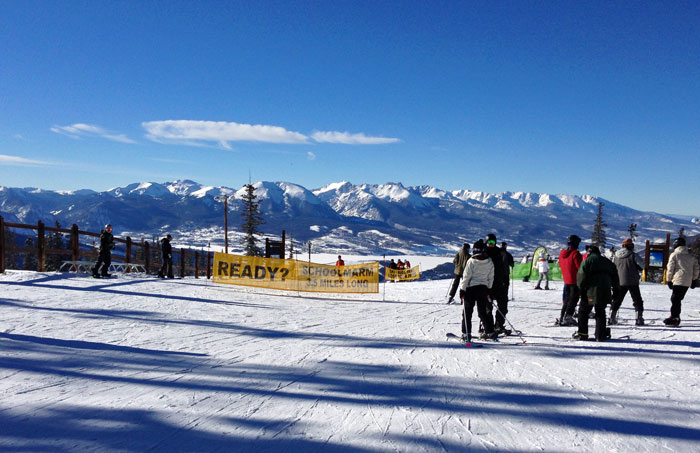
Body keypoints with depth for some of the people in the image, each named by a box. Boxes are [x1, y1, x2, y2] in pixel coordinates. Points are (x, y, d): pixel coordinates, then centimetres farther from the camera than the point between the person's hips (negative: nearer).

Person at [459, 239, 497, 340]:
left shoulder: (471, 261, -13)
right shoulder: (489, 262, 0)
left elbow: (466, 277, -12)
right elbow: (491, 278, 7)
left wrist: (462, 289, -4)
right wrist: (488, 289, 17)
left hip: (471, 288, -4)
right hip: (483, 288, 4)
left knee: (467, 312, 4)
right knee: (483, 311, 16)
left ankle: (466, 333, 1)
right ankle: (490, 332, 18)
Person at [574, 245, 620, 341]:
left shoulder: (587, 261, 0)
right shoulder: (607, 261, 18)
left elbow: (581, 276, -10)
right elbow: (615, 277, 19)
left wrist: (582, 289, -4)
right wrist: (616, 291, 23)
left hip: (591, 291, -5)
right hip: (605, 292, 5)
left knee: (583, 311, 8)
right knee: (600, 312, 13)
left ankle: (582, 333, 7)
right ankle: (600, 335, 7)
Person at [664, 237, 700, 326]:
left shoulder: (674, 254, -2)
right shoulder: (691, 256, 15)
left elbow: (670, 269, -4)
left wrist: (669, 280, 3)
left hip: (678, 280, -6)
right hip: (688, 282, 6)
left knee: (675, 299, -5)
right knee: (678, 299, 13)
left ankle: (674, 318, -12)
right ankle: (675, 317, 13)